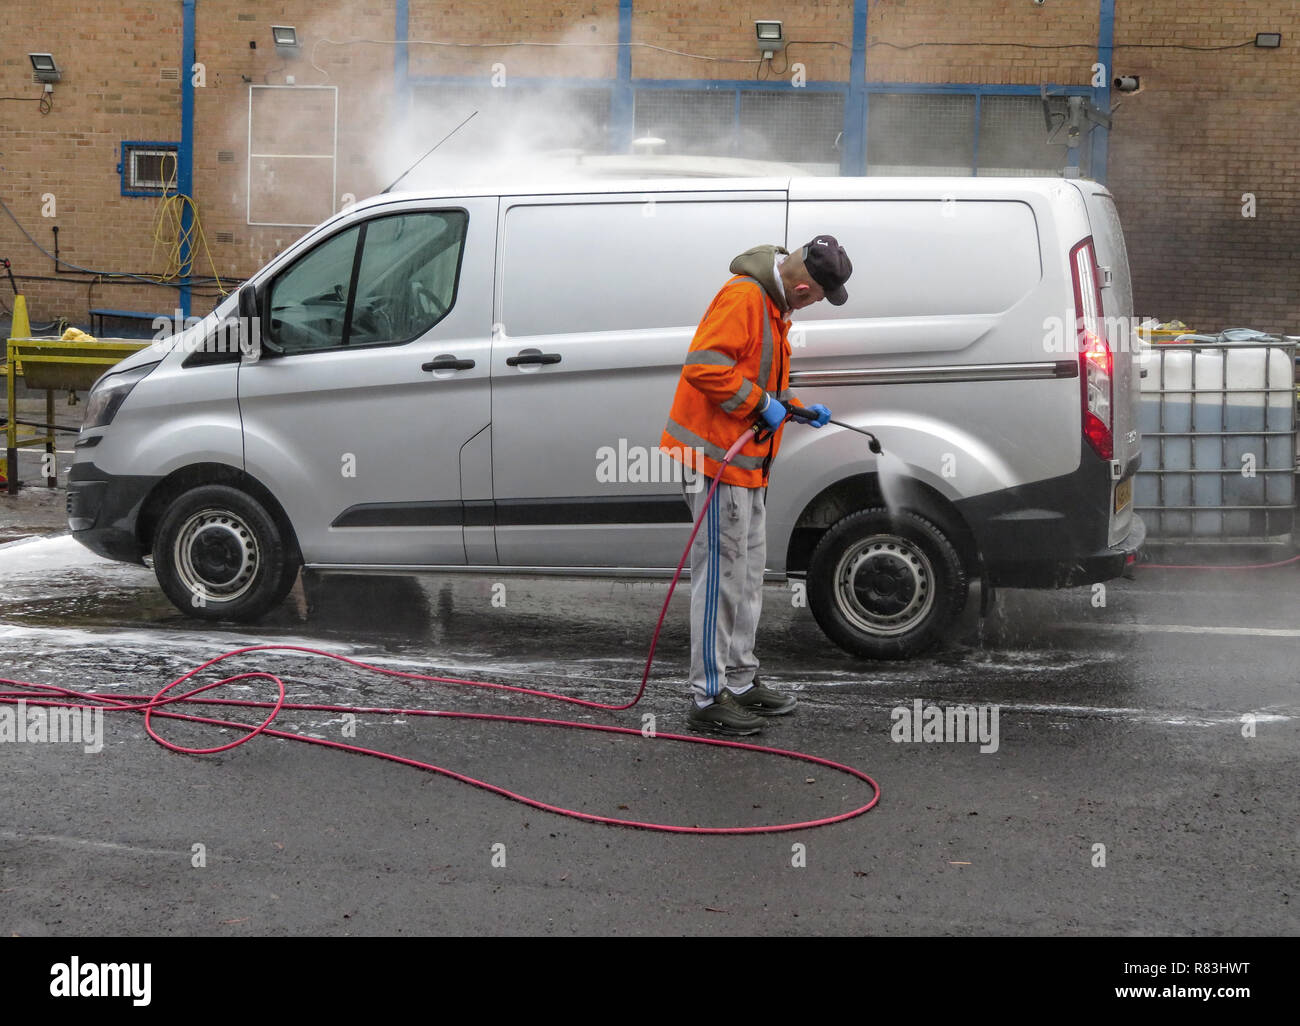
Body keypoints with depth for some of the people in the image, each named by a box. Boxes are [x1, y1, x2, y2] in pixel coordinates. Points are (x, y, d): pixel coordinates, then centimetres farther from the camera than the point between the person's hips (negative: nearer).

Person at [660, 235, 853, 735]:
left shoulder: (774, 305, 14)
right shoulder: (744, 298, -19)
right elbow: (703, 366, -27)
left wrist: (797, 408, 16)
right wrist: (761, 402, -20)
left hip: (745, 463, 11)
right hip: (717, 457, -11)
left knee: (748, 574, 16)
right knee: (722, 576, -8)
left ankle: (740, 682, 26)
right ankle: (708, 698, -3)